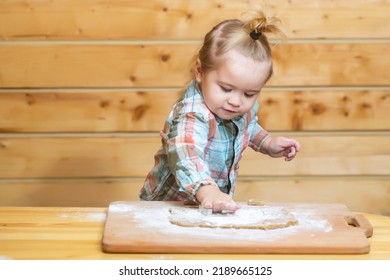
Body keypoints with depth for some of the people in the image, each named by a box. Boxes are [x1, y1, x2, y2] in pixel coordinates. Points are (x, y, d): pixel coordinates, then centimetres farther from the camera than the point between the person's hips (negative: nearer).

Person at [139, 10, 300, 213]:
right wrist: (206, 191, -62)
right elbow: (185, 155, -47)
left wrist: (268, 143, 6)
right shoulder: (193, 115, -29)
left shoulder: (244, 107, -4)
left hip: (216, 204, 6)